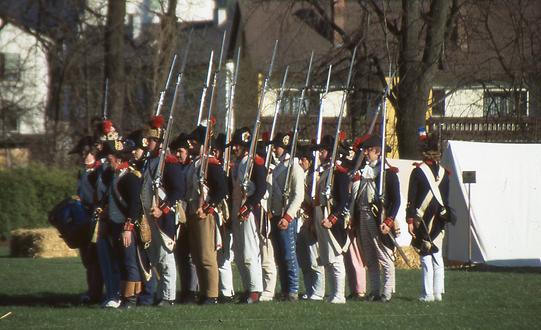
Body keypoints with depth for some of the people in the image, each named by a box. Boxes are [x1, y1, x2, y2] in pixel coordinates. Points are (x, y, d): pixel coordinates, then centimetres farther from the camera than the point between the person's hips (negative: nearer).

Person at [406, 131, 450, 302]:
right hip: (439, 220, 5)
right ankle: (438, 292, 11)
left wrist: (410, 220, -8)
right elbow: (446, 198, 14)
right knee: (437, 255, 11)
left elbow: (411, 199, -10)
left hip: (423, 221, -5)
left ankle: (428, 293, -5)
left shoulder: (418, 172, -9)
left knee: (426, 256, -4)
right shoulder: (443, 172, 6)